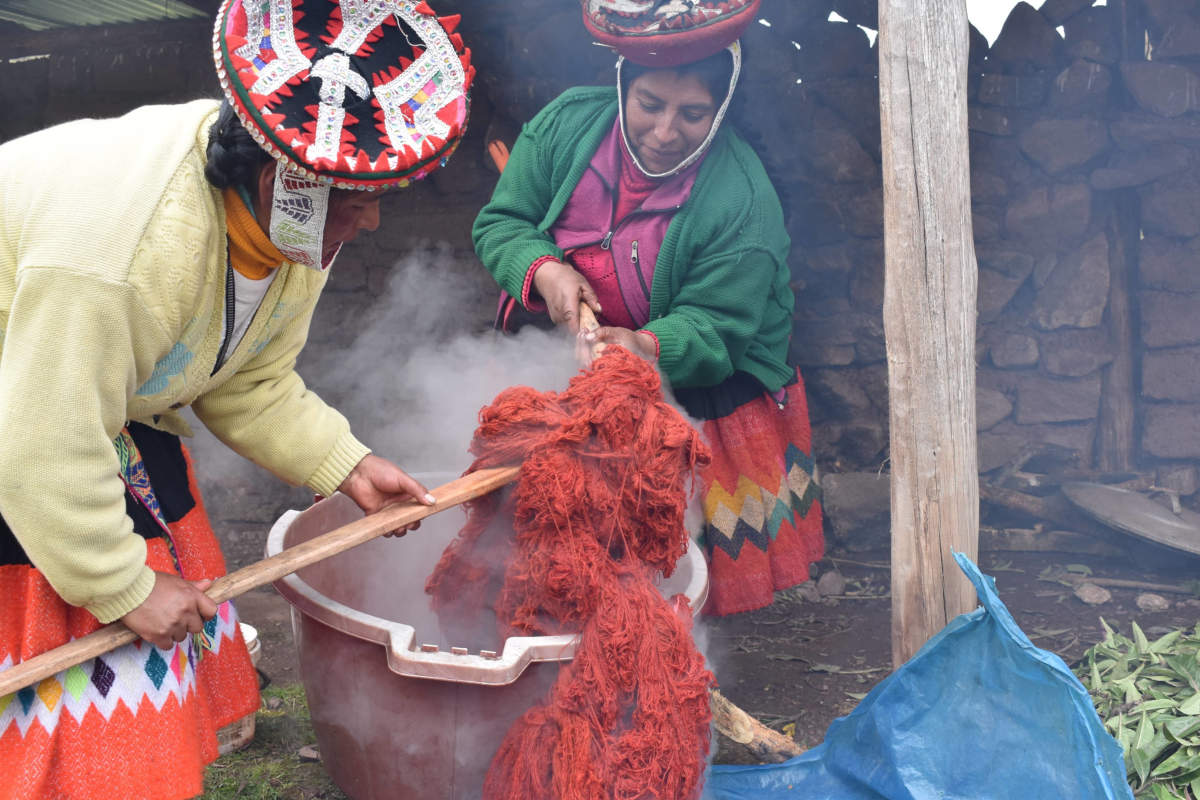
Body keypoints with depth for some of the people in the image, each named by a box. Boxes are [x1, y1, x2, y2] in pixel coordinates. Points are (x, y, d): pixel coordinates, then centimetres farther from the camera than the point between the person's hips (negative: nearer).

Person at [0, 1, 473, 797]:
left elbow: (250, 383, 1)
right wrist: (126, 586, -20)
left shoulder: (294, 220, -13)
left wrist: (347, 466, -8)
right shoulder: (114, 247, -39)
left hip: (118, 405, 7)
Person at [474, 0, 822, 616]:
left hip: (698, 395, -3)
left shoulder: (742, 204, -22)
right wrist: (544, 270, -25)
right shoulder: (569, 121, -10)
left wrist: (649, 347, -40)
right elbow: (500, 223, -4)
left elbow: (712, 328, -19)